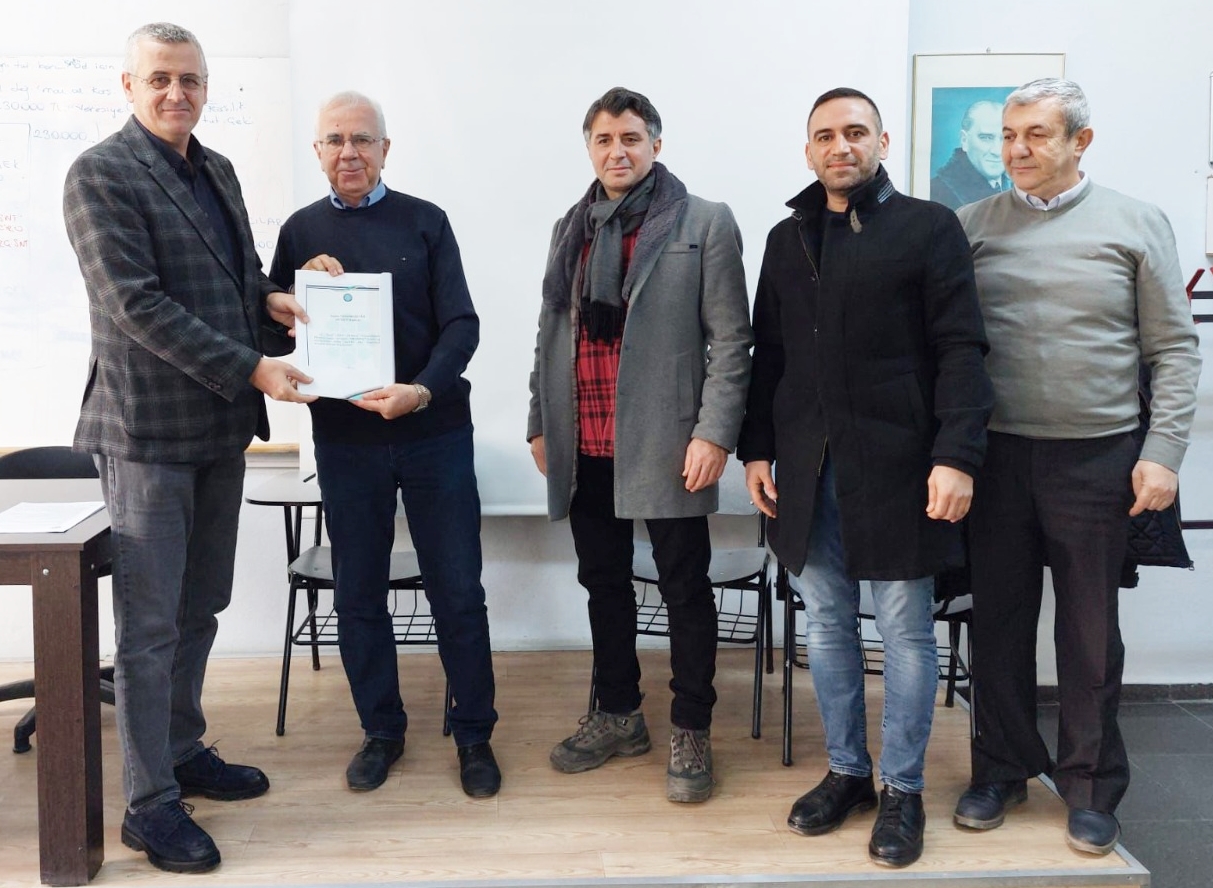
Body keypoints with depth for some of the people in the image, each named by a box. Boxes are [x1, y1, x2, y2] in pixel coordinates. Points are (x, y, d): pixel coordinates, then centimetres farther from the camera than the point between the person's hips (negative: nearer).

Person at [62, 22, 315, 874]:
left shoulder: (217, 170, 14)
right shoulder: (101, 174, -10)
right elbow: (136, 304, -18)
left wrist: (269, 296, 0)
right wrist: (250, 368, -21)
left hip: (222, 427, 8)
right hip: (150, 428, -7)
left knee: (199, 610, 16)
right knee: (151, 624, -1)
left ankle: (185, 751, 31)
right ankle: (150, 802, 9)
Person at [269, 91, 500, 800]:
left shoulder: (425, 222, 1)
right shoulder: (302, 232, 8)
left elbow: (461, 324, -5)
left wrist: (422, 390, -22)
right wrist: (308, 287, -13)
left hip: (433, 432, -2)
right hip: (345, 439, 2)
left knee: (458, 590, 3)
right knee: (359, 594, 10)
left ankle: (475, 735, 18)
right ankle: (382, 730, 27)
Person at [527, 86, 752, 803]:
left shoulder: (704, 223, -2)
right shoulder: (573, 228, 14)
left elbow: (731, 339, -6)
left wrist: (714, 433, -14)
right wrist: (540, 423, 14)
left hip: (664, 443, -5)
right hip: (584, 445, 6)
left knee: (685, 588, 4)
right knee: (604, 582, 15)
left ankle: (692, 731, 18)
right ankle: (619, 716, 30)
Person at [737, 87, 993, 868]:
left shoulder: (929, 227, 0)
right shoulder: (788, 239, 14)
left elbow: (961, 350, -6)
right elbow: (768, 354, 15)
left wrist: (958, 455, -15)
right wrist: (758, 449, 7)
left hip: (895, 466, -4)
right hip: (806, 469, 4)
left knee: (906, 631, 4)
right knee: (828, 627, 11)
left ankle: (903, 790, 18)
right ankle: (847, 772, 25)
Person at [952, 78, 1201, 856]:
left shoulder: (1136, 224, 1)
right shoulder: (973, 226, 5)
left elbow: (1174, 349, 1)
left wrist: (1162, 452, -7)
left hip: (1097, 458, -1)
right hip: (994, 456, 2)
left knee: (1090, 631, 8)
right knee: (999, 620, 10)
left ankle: (1092, 788, 23)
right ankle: (1003, 770, 26)